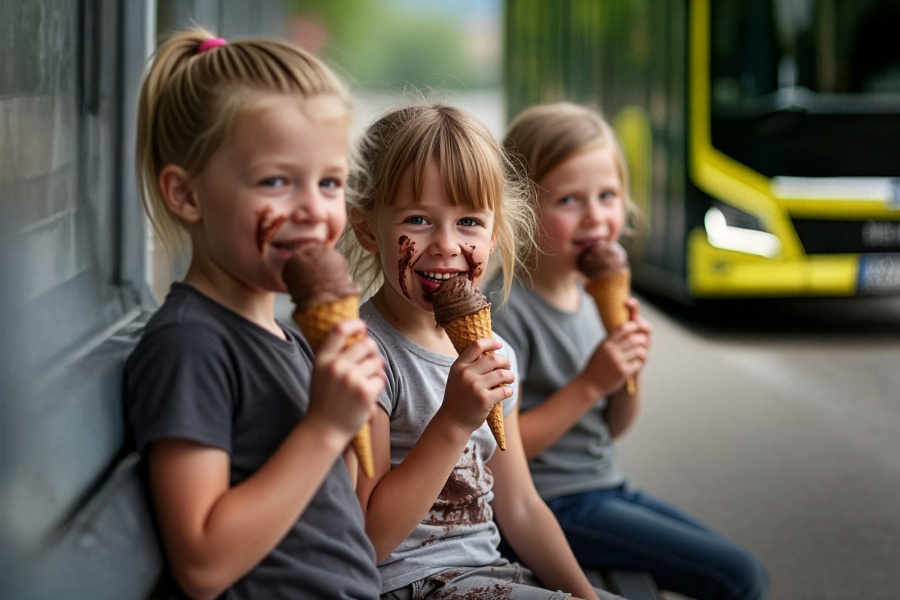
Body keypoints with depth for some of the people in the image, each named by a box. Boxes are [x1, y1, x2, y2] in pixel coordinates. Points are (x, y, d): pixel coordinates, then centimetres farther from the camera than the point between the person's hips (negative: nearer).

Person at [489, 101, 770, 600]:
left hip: (607, 486, 8)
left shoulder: (592, 295, 7)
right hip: (553, 508, -8)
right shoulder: (505, 309, -18)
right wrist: (590, 384, -23)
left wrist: (629, 371, -6)